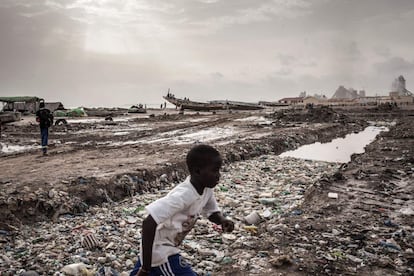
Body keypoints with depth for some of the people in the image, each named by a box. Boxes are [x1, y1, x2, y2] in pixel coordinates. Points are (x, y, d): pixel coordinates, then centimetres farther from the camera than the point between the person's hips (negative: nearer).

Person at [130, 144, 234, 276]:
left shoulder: (206, 189, -8)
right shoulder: (183, 195, -34)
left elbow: (212, 212, 10)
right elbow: (148, 223, -38)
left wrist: (222, 220, -15)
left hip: (168, 246, 9)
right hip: (160, 250, -9)